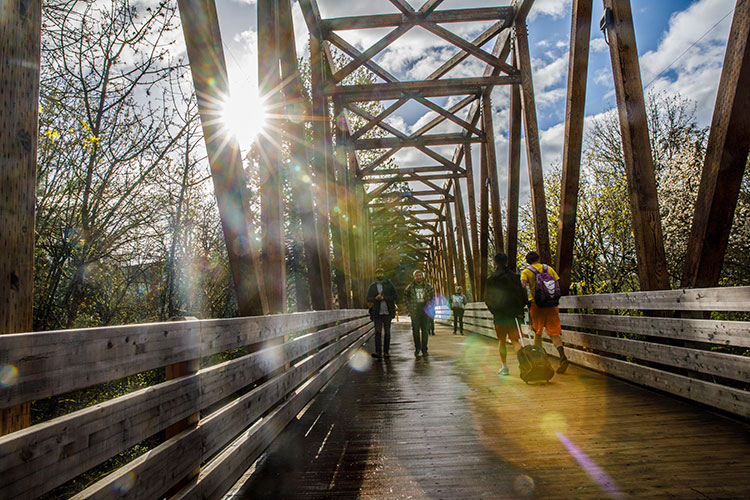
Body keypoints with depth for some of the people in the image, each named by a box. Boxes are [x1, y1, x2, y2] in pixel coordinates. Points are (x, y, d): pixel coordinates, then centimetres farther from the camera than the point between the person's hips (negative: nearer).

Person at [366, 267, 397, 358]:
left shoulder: (389, 285, 5)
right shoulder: (372, 287, 9)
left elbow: (395, 296, -4)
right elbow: (368, 298, 3)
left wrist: (384, 298, -16)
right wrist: (376, 298, -17)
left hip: (387, 313, 0)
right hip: (377, 313, 0)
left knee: (387, 332, 5)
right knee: (378, 331, -10)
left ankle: (386, 351, 12)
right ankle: (378, 352, -14)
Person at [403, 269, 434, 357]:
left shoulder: (428, 286, 2)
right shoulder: (410, 287, 0)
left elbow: (433, 295, 16)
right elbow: (405, 296, 13)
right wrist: (409, 306, 3)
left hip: (425, 311, 1)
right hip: (415, 312, -1)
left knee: (425, 331, 3)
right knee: (415, 331, 2)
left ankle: (424, 349, 12)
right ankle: (417, 348, 17)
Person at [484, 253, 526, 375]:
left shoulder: (491, 279, -5)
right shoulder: (515, 277, 0)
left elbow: (488, 298, -2)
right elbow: (522, 294, 0)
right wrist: (519, 310, 7)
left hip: (499, 315, -2)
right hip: (514, 314, 2)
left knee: (501, 341, 11)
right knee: (514, 340, 10)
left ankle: (504, 367, 14)